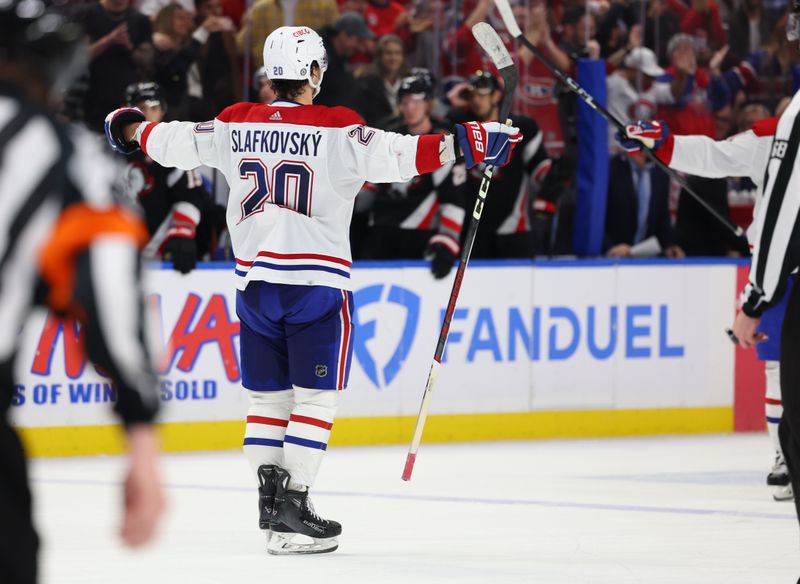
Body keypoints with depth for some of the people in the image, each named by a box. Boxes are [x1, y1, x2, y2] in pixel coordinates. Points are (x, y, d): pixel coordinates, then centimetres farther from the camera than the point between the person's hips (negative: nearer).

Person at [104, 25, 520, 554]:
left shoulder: (235, 126, 4)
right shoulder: (335, 130, -9)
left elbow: (173, 143, 15)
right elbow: (395, 154, -20)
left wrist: (133, 129, 34)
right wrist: (461, 143, -21)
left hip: (255, 281, 4)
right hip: (317, 282, -4)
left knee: (267, 395, 15)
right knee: (315, 397, 0)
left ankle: (270, 493, 8)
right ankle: (291, 513, -6)